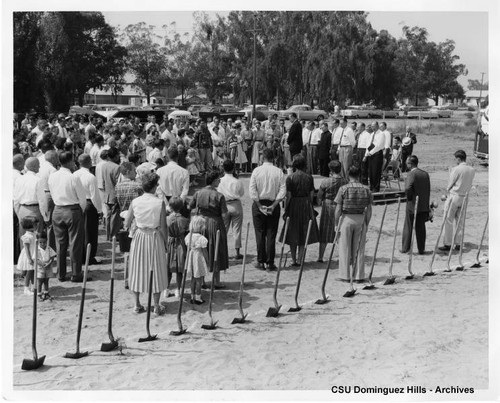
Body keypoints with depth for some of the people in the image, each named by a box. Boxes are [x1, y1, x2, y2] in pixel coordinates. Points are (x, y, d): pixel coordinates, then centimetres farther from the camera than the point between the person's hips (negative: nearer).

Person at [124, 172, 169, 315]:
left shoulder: (135, 202, -6)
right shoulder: (159, 203, -13)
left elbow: (126, 224, -2)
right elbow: (163, 227, -11)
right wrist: (166, 242, 3)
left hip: (139, 237, 2)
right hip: (155, 238, -2)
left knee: (137, 269, 15)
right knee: (155, 270, 9)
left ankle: (137, 304, 20)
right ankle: (156, 306, 13)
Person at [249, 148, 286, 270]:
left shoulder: (256, 171, -5)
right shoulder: (279, 172, -2)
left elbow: (252, 190, -10)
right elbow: (283, 191, -9)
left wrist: (260, 205, -7)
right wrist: (273, 205, -8)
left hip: (259, 204, -1)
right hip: (273, 204, 1)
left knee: (260, 234, 7)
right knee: (271, 235, 5)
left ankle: (261, 262, 8)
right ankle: (270, 263, 5)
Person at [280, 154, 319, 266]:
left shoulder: (290, 178, -10)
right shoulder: (309, 177, -1)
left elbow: (288, 195, -10)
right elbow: (312, 194, 1)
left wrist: (285, 210, -4)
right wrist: (309, 206, 13)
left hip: (294, 205, -2)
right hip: (306, 205, 2)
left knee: (293, 234, 9)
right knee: (304, 233, 10)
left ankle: (293, 260, 11)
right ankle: (299, 259, 9)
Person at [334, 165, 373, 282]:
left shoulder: (343, 189, -8)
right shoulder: (366, 190, 1)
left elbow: (338, 209, -8)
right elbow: (369, 210, 2)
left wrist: (336, 224, 1)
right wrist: (366, 224, 12)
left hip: (347, 219, -2)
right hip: (361, 220, 3)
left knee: (345, 248, 8)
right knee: (359, 249, 11)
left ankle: (345, 275, 11)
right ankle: (359, 276, 14)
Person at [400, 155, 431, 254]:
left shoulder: (412, 174, -14)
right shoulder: (425, 174, 7)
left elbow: (408, 188, -27)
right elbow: (428, 190, 10)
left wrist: (409, 198, -10)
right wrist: (426, 203, 15)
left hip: (412, 205, -5)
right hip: (424, 205, 5)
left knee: (408, 227, 6)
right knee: (421, 227, 11)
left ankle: (405, 248, 12)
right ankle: (421, 249, 12)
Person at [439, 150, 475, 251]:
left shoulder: (456, 169, -15)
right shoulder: (472, 170, 2)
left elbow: (449, 184, -8)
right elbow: (470, 185, 6)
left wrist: (447, 191, 9)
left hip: (454, 196, -6)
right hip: (464, 197, 6)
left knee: (448, 220, 2)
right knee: (459, 220, 12)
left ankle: (448, 244, 4)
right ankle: (458, 244, 15)